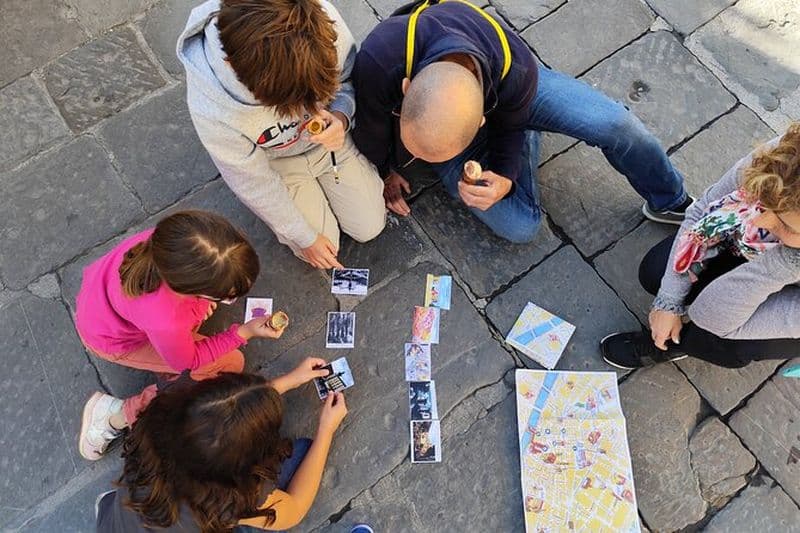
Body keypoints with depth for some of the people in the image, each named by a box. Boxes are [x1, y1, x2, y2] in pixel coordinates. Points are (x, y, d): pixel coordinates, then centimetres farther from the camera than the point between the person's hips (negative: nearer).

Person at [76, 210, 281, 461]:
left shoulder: (176, 239, -34)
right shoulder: (166, 323, -45)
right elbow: (188, 361, -20)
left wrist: (199, 300, -8)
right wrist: (244, 332, -21)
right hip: (112, 336, -5)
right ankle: (121, 414, 3)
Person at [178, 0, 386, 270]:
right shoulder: (211, 110, -40)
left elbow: (349, 78, -12)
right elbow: (254, 186, -22)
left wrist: (341, 117, -35)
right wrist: (306, 238, -10)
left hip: (330, 140, 3)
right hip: (278, 163, -2)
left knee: (370, 227, 10)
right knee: (325, 246, 2)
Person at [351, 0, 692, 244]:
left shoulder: (517, 70, -38)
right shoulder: (377, 59, -43)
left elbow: (511, 127, -12)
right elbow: (370, 127, -19)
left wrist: (505, 176, -30)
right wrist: (383, 173, -1)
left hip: (504, 90, 0)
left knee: (614, 123, -24)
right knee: (519, 227, -13)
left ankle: (671, 202, 9)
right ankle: (529, 138, 16)